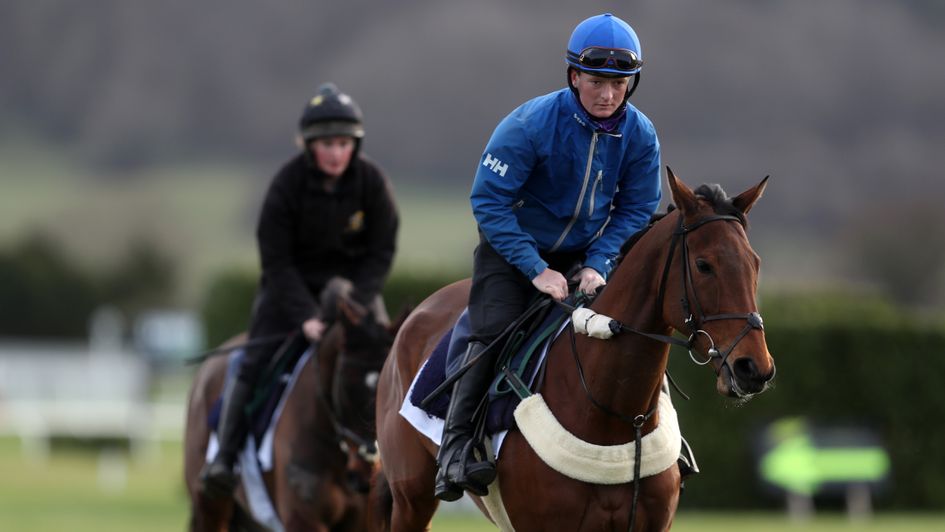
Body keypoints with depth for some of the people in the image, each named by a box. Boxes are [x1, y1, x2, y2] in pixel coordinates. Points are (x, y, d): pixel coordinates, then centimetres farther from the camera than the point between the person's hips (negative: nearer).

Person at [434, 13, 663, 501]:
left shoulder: (640, 135, -13)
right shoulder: (530, 125, -26)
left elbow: (635, 211, -3)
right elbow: (488, 201, -23)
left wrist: (598, 265, -18)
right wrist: (537, 270, -27)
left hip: (587, 253, 4)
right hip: (513, 249, -4)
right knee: (493, 332, -22)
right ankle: (455, 449, -21)